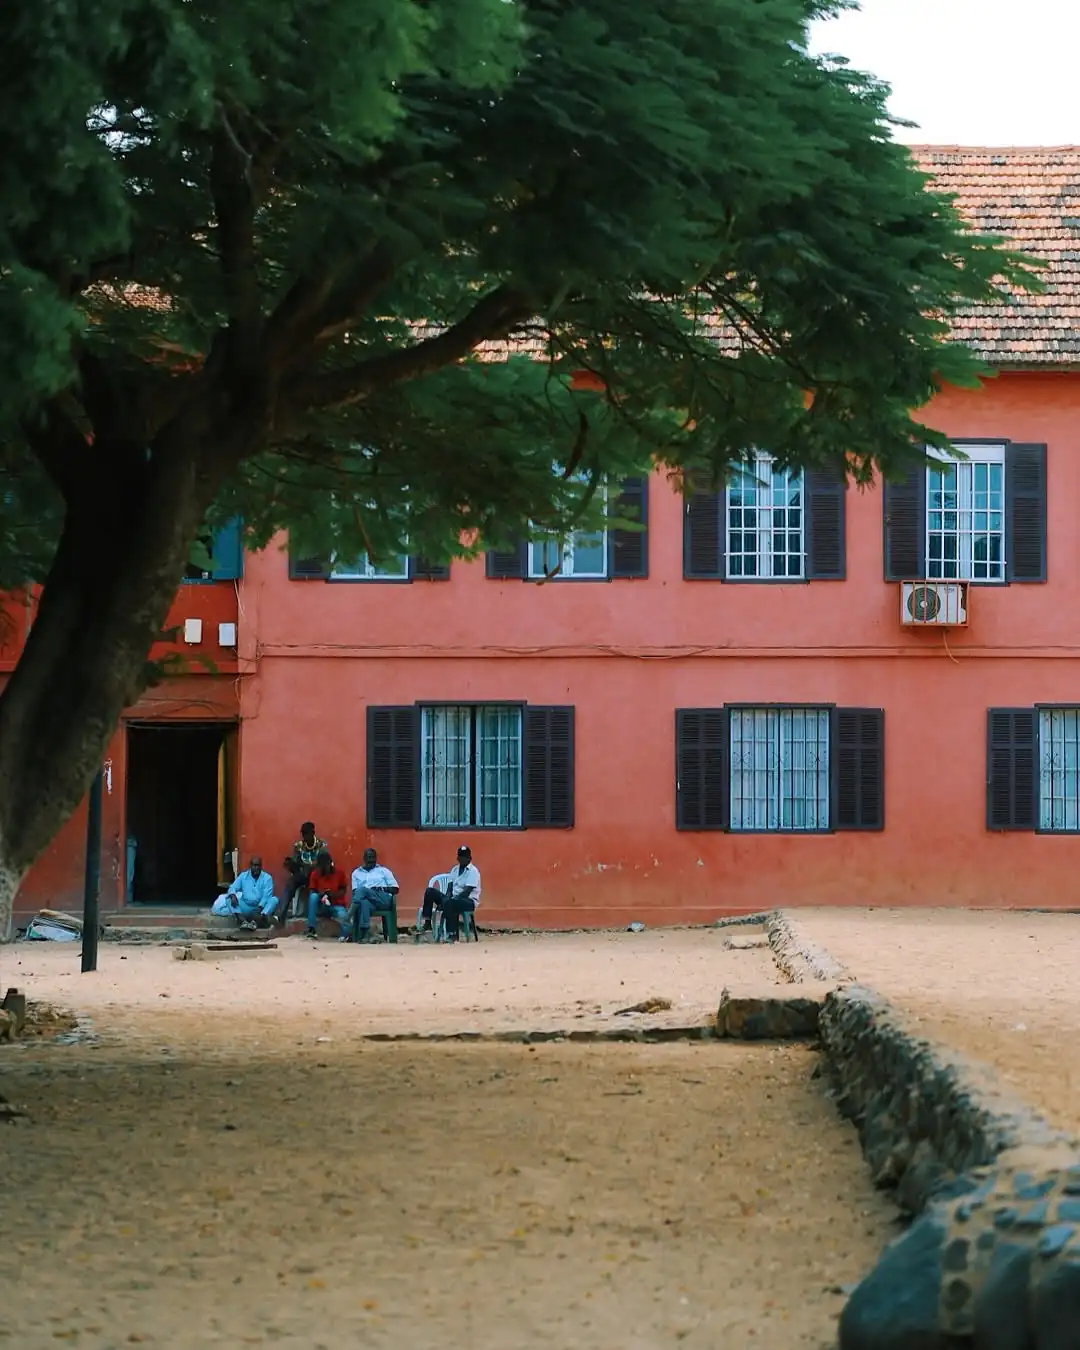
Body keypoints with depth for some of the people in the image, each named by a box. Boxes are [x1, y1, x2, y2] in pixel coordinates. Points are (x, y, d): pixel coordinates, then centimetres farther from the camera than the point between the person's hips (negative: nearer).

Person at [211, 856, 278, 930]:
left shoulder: (267, 878, -2)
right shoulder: (243, 876, 5)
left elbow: (267, 895, -14)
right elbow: (232, 888, -2)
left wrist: (259, 908, -30)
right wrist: (233, 896, -27)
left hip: (261, 908, -2)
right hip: (245, 907, 2)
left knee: (274, 899, -29)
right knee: (229, 898, -20)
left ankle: (256, 921, -49)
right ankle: (243, 921, -44)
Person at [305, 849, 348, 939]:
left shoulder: (339, 872, -6)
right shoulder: (315, 873, -5)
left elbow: (343, 890, 1)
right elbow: (311, 892, 0)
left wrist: (333, 894, -20)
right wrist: (320, 894, -22)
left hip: (337, 905, -2)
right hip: (321, 905, 2)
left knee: (343, 915, -37)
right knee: (313, 896, -31)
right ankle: (311, 929, -32)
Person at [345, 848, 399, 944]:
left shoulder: (383, 870, 21)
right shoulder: (357, 873, 25)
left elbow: (395, 889, 14)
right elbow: (355, 892, 12)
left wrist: (382, 888, -4)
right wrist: (359, 895, -11)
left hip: (383, 899, -1)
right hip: (367, 899, 1)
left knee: (362, 889, -33)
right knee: (364, 902, -41)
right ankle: (365, 934, -57)